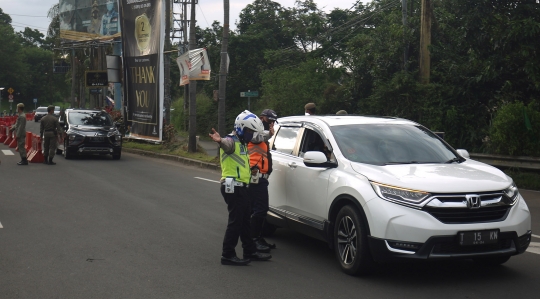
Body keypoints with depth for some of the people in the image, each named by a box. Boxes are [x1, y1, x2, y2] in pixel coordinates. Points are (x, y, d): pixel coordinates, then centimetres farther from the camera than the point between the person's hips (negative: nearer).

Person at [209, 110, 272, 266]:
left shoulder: (242, 143, 17)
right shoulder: (231, 141, -14)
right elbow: (226, 144, -40)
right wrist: (220, 141, -62)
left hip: (241, 187, 10)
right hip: (233, 187, -10)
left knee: (246, 221, 16)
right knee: (235, 221, -8)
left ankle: (250, 251, 26)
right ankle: (227, 255, -2)